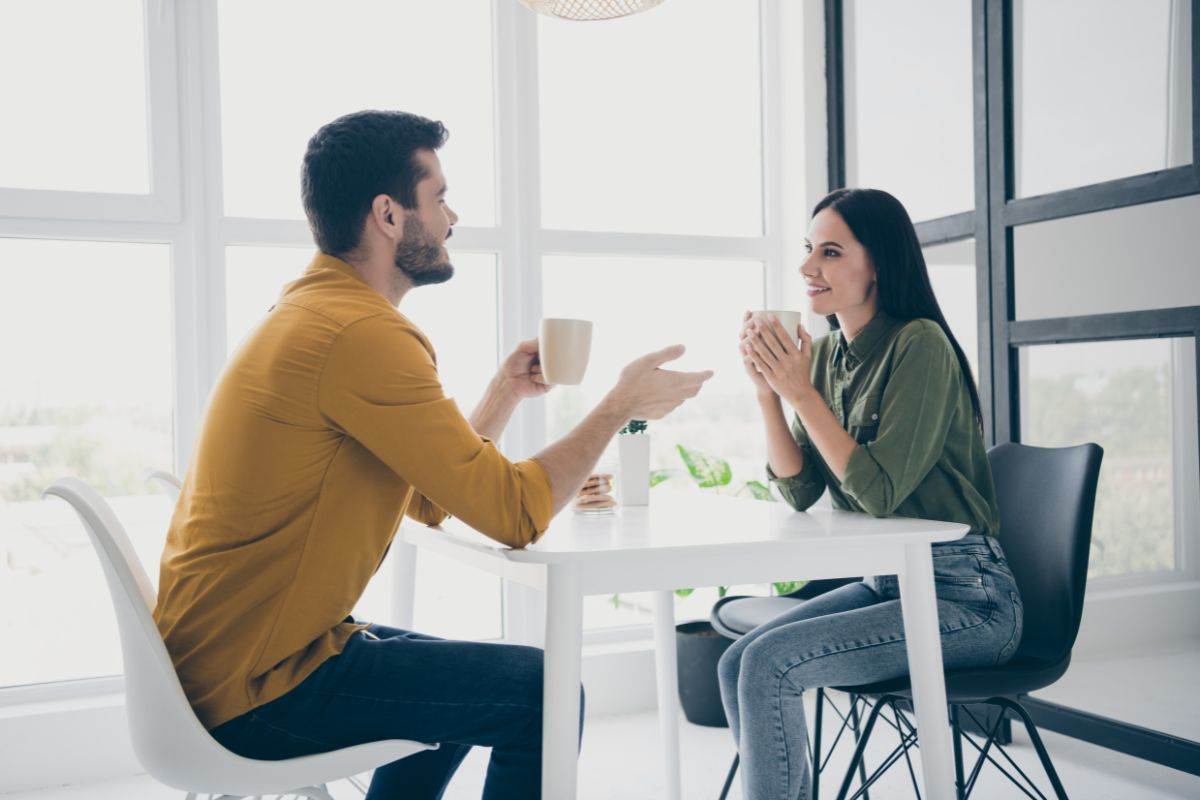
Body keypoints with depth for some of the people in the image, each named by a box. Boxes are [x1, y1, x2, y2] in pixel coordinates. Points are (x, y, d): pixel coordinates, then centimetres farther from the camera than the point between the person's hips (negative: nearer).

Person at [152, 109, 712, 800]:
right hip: (260, 689, -10)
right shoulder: (363, 334, -22)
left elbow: (431, 501, 14)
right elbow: (514, 515, -22)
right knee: (541, 690, -8)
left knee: (465, 680, 28)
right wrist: (622, 405, -9)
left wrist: (505, 393, 11)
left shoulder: (311, 313, 11)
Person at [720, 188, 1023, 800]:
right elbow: (801, 491, 4)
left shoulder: (919, 344, -17)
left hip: (964, 597, -8)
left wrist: (800, 391, -21)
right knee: (735, 665, -3)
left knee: (769, 664, -20)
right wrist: (767, 390, -8)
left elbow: (881, 491, -21)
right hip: (886, 582, 8)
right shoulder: (824, 353, 6)